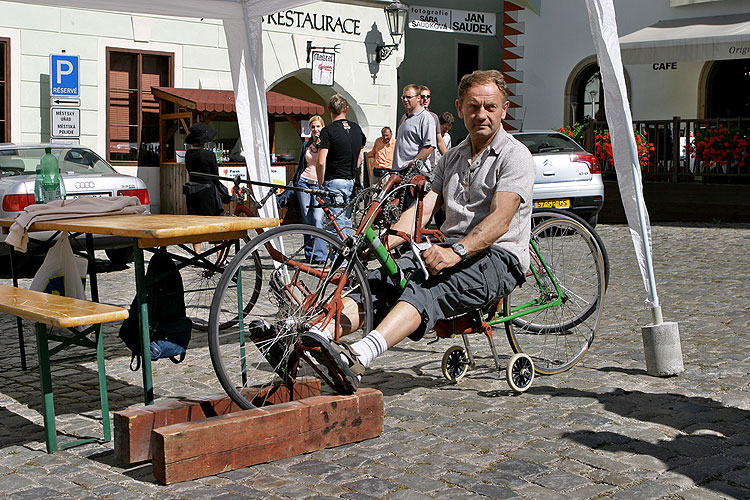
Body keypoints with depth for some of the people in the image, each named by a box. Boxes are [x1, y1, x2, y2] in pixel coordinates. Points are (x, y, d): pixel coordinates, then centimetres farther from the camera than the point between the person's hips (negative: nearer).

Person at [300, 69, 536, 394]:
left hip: (498, 257, -7)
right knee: (378, 282, -19)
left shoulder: (515, 156, -3)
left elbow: (500, 220, -17)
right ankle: (312, 338, -38)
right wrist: (382, 242, -6)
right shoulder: (453, 158, 21)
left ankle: (358, 358, -57)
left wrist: (456, 252, -32)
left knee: (425, 290, -35)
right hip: (451, 248, 7)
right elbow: (424, 208, 11)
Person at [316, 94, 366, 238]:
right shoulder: (357, 128, 9)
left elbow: (321, 162, -16)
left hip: (334, 182, -6)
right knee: (347, 222, 17)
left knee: (336, 226, -5)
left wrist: (321, 183, -4)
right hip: (351, 183, 6)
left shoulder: (328, 131, -11)